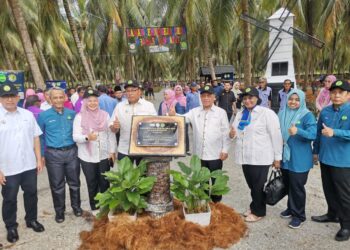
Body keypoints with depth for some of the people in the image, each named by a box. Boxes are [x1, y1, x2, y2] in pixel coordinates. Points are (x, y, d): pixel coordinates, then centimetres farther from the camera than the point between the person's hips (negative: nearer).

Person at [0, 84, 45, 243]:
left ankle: (32, 220, 38)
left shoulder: (28, 114, 2)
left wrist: (39, 160, 3)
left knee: (31, 194, 17)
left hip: (29, 165, 3)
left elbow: (35, 138, 5)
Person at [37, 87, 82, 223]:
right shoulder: (43, 116, -4)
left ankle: (76, 206, 33)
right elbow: (40, 137, 3)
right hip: (53, 154, -1)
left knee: (74, 182, 13)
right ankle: (59, 211, 28)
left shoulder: (72, 114, 2)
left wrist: (78, 147, 7)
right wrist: (42, 155, 3)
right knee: (57, 185, 10)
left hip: (72, 152, 2)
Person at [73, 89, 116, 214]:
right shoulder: (79, 117, -4)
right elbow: (75, 136, -10)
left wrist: (112, 151, 1)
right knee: (92, 183, 11)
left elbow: (111, 134, 4)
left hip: (104, 155, 2)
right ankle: (94, 207, 28)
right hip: (87, 156, -1)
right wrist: (87, 137, -29)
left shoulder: (105, 115, 1)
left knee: (104, 182, 12)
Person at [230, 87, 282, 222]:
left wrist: (277, 157, -10)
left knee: (258, 186, 6)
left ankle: (259, 212, 24)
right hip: (245, 156, 6)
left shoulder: (267, 113, -9)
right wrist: (232, 134, -5)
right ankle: (254, 206, 37)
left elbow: (276, 136, -10)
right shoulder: (240, 114, 12)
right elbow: (236, 133, 20)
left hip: (260, 157, -6)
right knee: (251, 185, 18)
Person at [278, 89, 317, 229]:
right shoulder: (282, 114, 5)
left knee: (297, 187, 2)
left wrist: (298, 131, -37)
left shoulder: (307, 115, -11)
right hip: (285, 156, 5)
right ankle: (291, 208, 37)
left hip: (299, 159, -5)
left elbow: (313, 134, -21)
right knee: (288, 184, 17)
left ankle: (299, 215, 19)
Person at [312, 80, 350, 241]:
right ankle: (333, 214, 38)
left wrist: (334, 132, -35)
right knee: (328, 189, 19)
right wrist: (316, 151, 16)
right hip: (325, 158, 6)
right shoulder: (325, 111, 5)